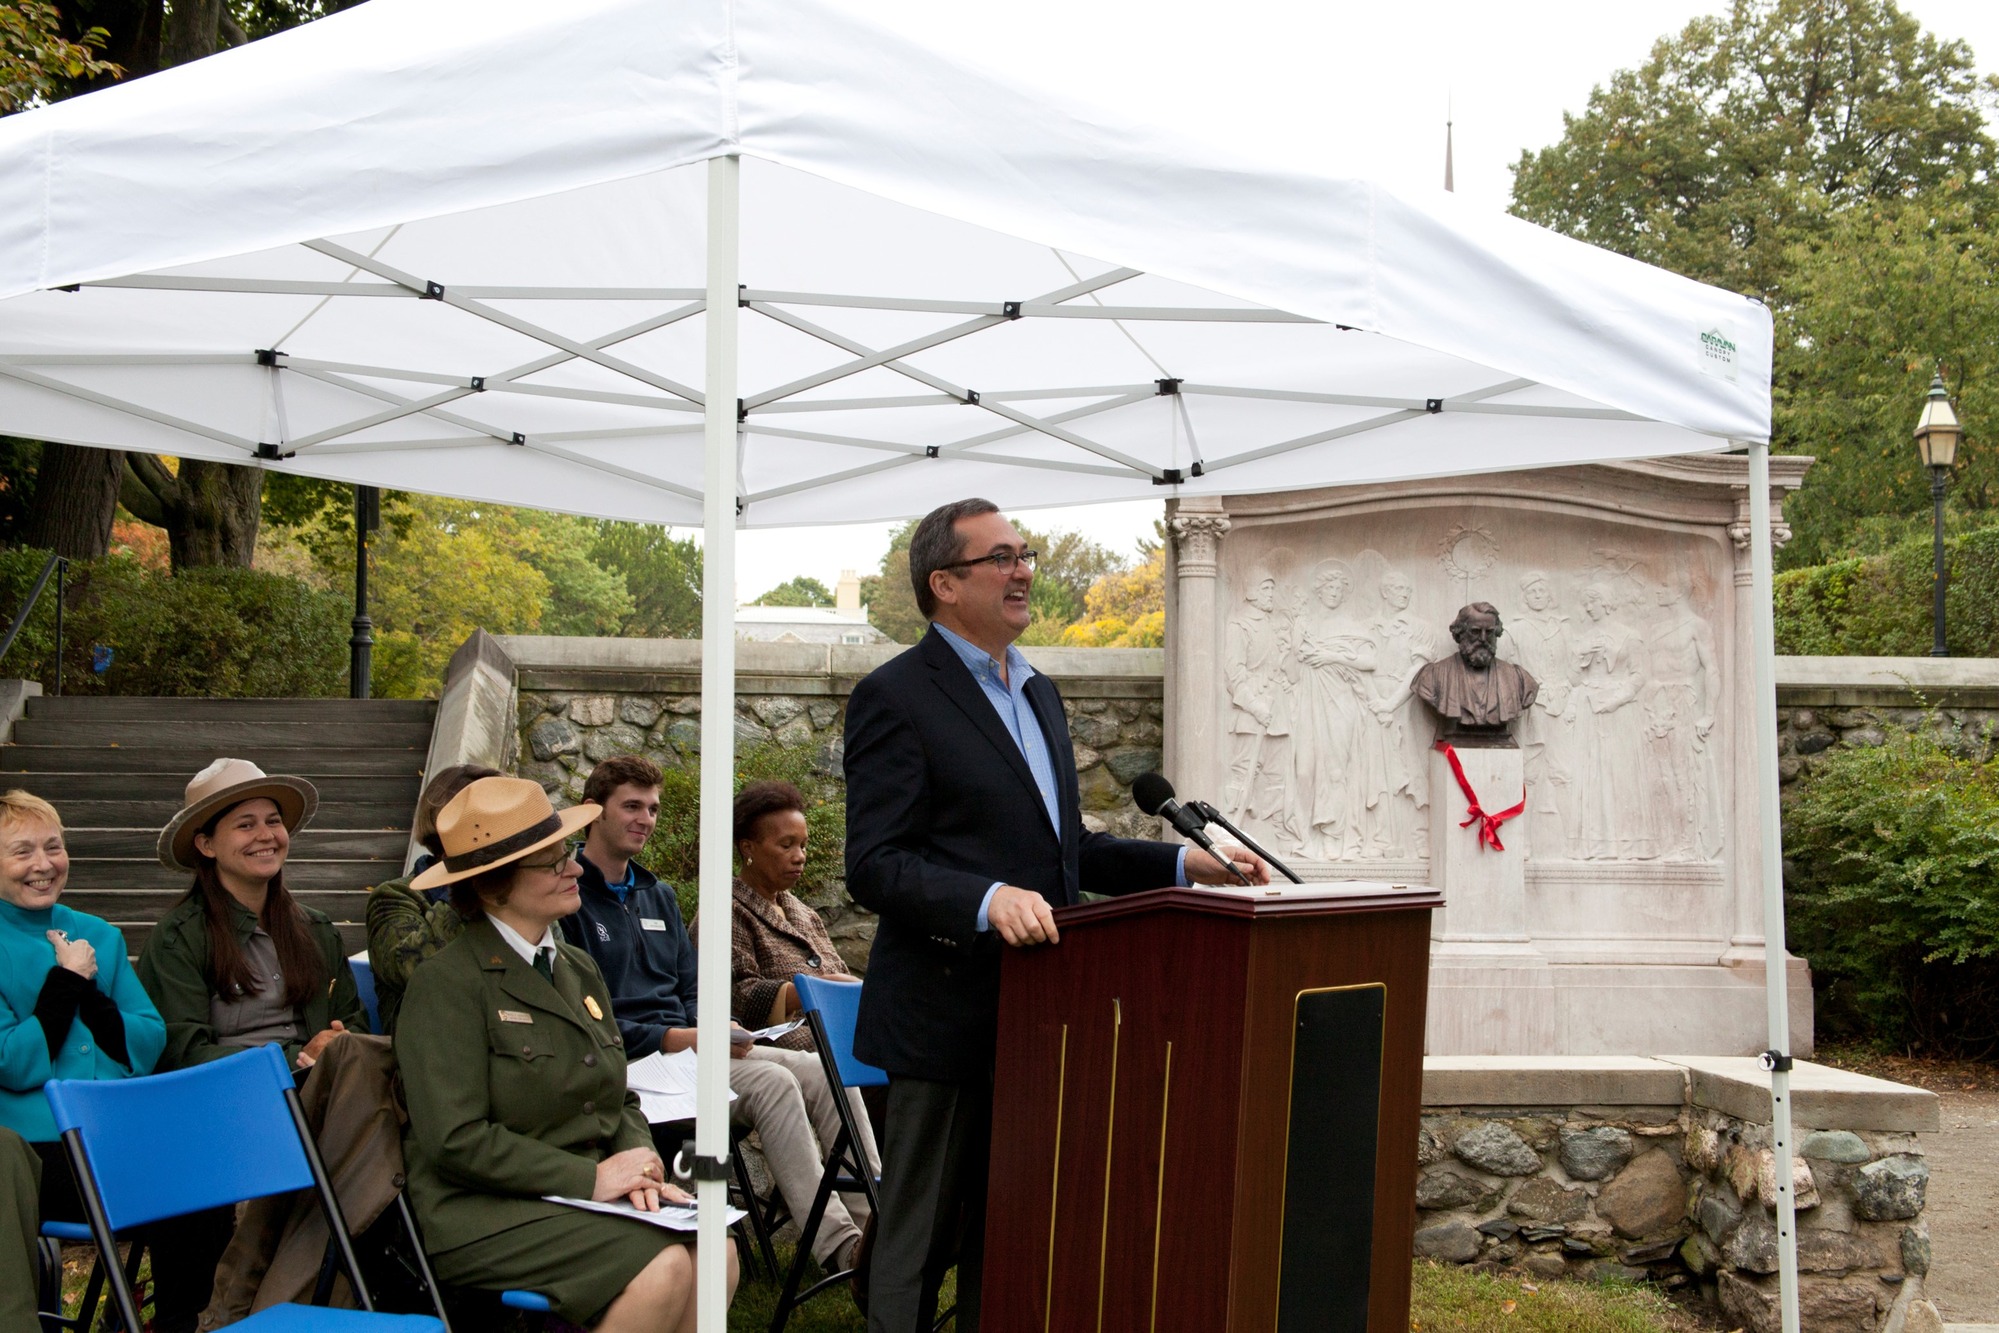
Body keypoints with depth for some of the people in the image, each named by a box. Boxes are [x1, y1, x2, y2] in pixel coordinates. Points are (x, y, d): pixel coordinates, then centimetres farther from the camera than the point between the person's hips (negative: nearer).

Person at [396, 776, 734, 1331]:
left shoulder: (579, 969, 17)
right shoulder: (448, 982, -9)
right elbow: (456, 1140, -16)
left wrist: (639, 1164, -3)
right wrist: (589, 1177, -16)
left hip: (588, 1195, 7)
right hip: (479, 1213, -7)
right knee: (662, 1267, -27)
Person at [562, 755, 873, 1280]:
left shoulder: (659, 896, 21)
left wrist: (715, 1028, -1)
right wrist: (673, 1038, -18)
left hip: (689, 1045, 8)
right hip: (632, 1061, -8)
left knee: (822, 1071, -12)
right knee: (772, 1082, -27)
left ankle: (869, 1221, -17)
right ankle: (837, 1246, -29)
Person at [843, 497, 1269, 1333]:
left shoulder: (1038, 694, 16)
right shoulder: (895, 697, -10)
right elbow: (874, 866, -17)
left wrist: (1186, 864, 9)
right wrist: (988, 900, -32)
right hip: (949, 1017, -8)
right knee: (919, 1237, 1)